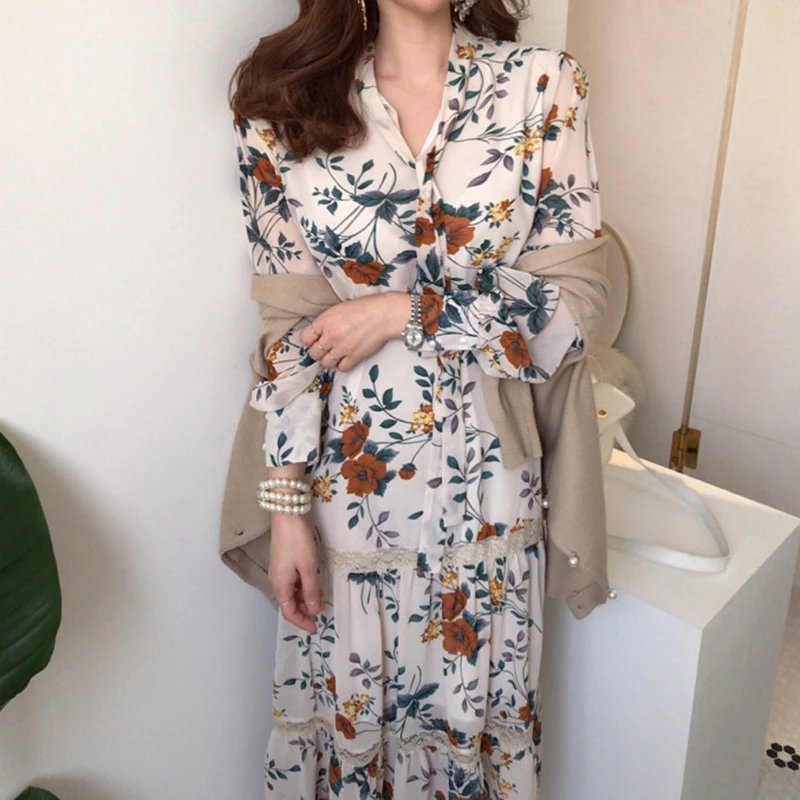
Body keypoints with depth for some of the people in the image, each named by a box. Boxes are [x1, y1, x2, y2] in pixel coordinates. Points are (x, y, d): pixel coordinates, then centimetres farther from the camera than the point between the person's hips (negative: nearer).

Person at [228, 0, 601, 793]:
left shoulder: (542, 84, -3)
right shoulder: (287, 102, -1)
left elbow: (575, 296, -5)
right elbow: (287, 324, -3)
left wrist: (407, 311, -16)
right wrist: (287, 505, -4)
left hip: (481, 469, 0)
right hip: (346, 476, 1)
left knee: (472, 703, 18)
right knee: (343, 700, 19)